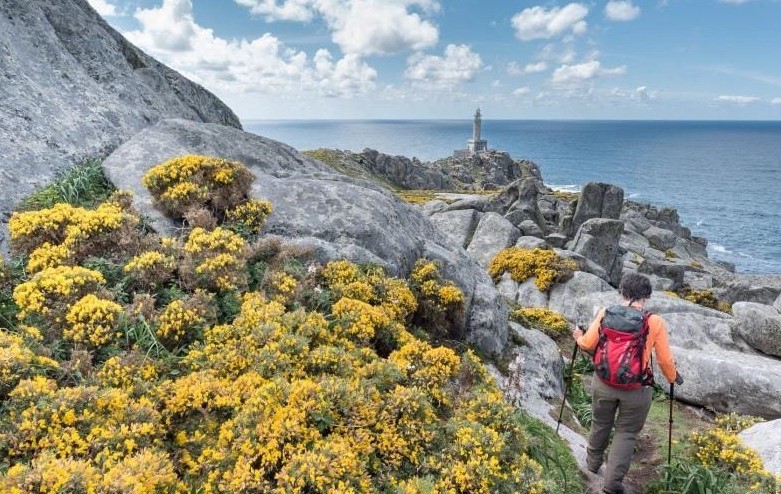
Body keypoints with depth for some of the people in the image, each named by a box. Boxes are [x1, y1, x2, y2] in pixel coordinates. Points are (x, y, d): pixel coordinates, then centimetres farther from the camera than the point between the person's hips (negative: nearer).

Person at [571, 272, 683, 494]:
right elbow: (665, 360, -7)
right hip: (636, 390, -2)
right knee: (627, 433, 16)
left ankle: (593, 463, 46)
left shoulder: (605, 314, -11)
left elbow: (588, 344, -5)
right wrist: (673, 378, 13)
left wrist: (578, 337, 18)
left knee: (600, 424, 24)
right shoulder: (655, 323, -15)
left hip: (604, 383, 2)